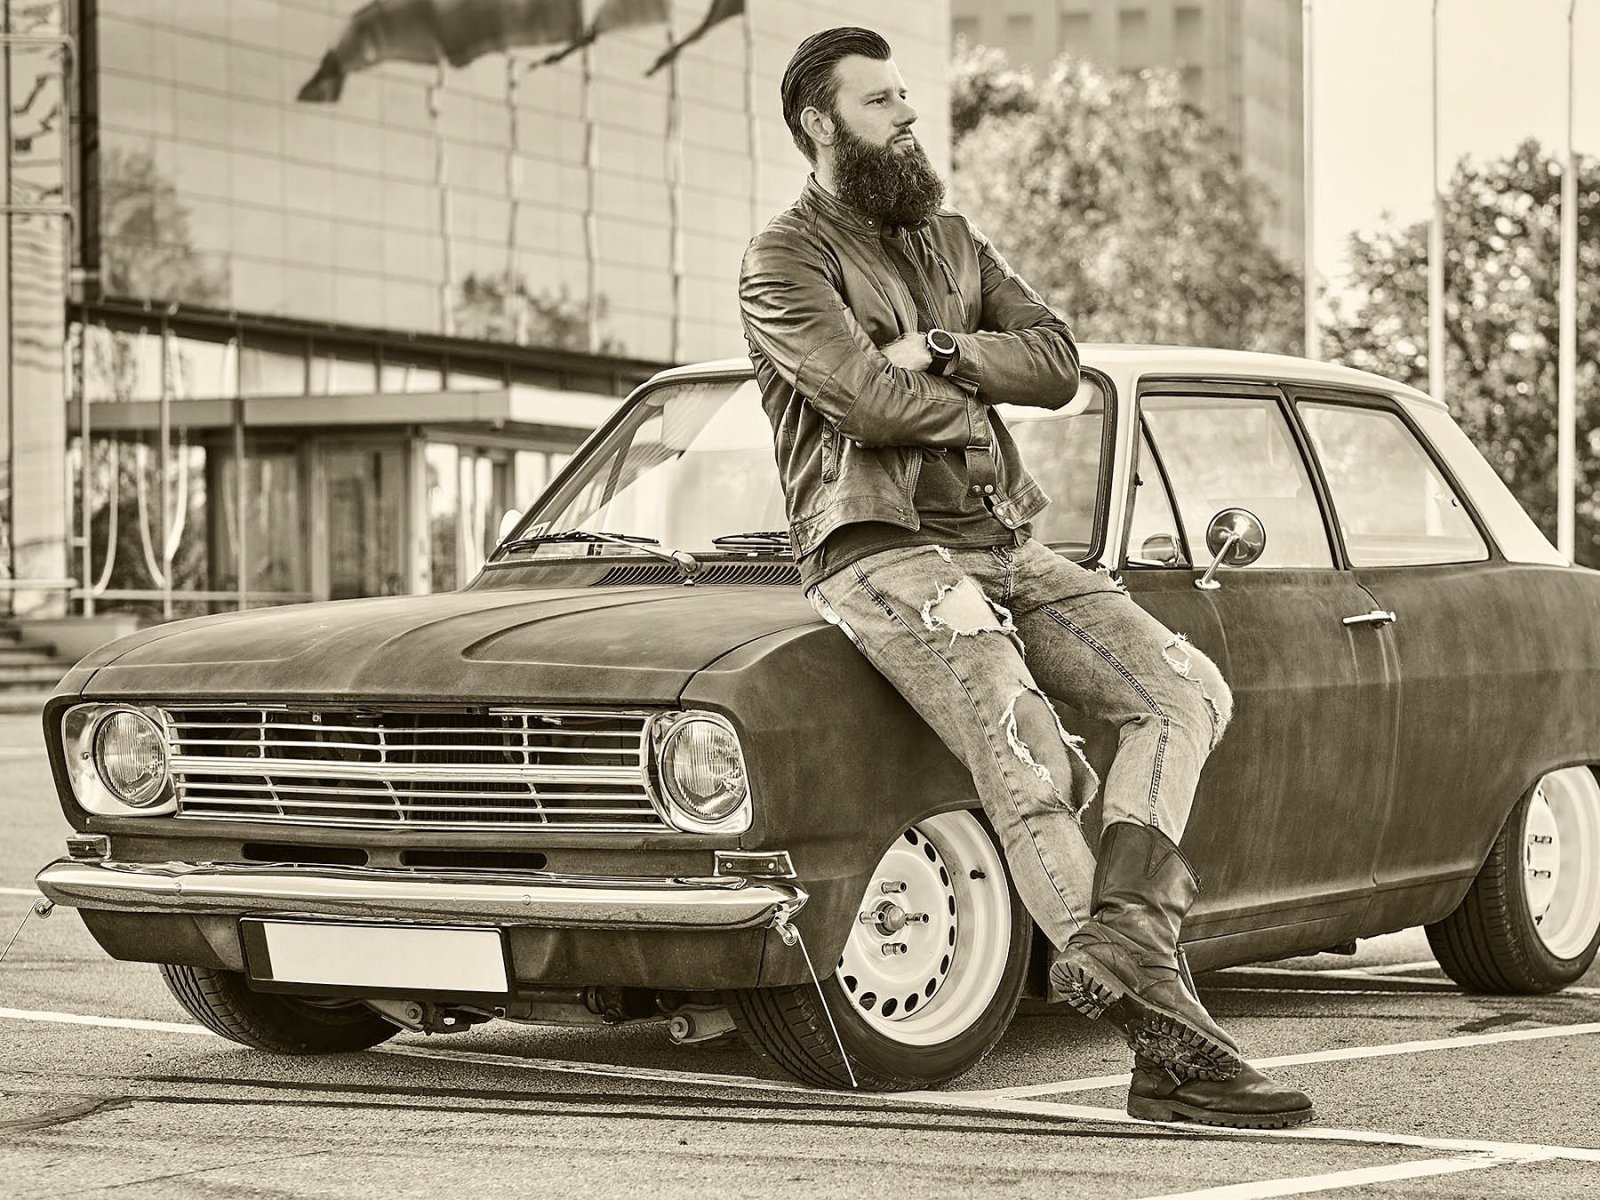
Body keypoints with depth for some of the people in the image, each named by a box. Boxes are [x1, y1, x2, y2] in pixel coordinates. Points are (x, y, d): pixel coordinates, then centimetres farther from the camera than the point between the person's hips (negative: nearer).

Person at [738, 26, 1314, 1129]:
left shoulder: (952, 241, 21)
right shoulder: (785, 263, -2)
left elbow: (1056, 363, 7)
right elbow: (870, 401, -17)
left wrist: (942, 353, -9)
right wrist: (975, 402, 1)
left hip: (1001, 543, 8)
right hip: (882, 552, -8)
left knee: (1187, 691, -12)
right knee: (1031, 775, -23)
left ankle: (1111, 936, -29)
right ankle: (1173, 1045, -25)